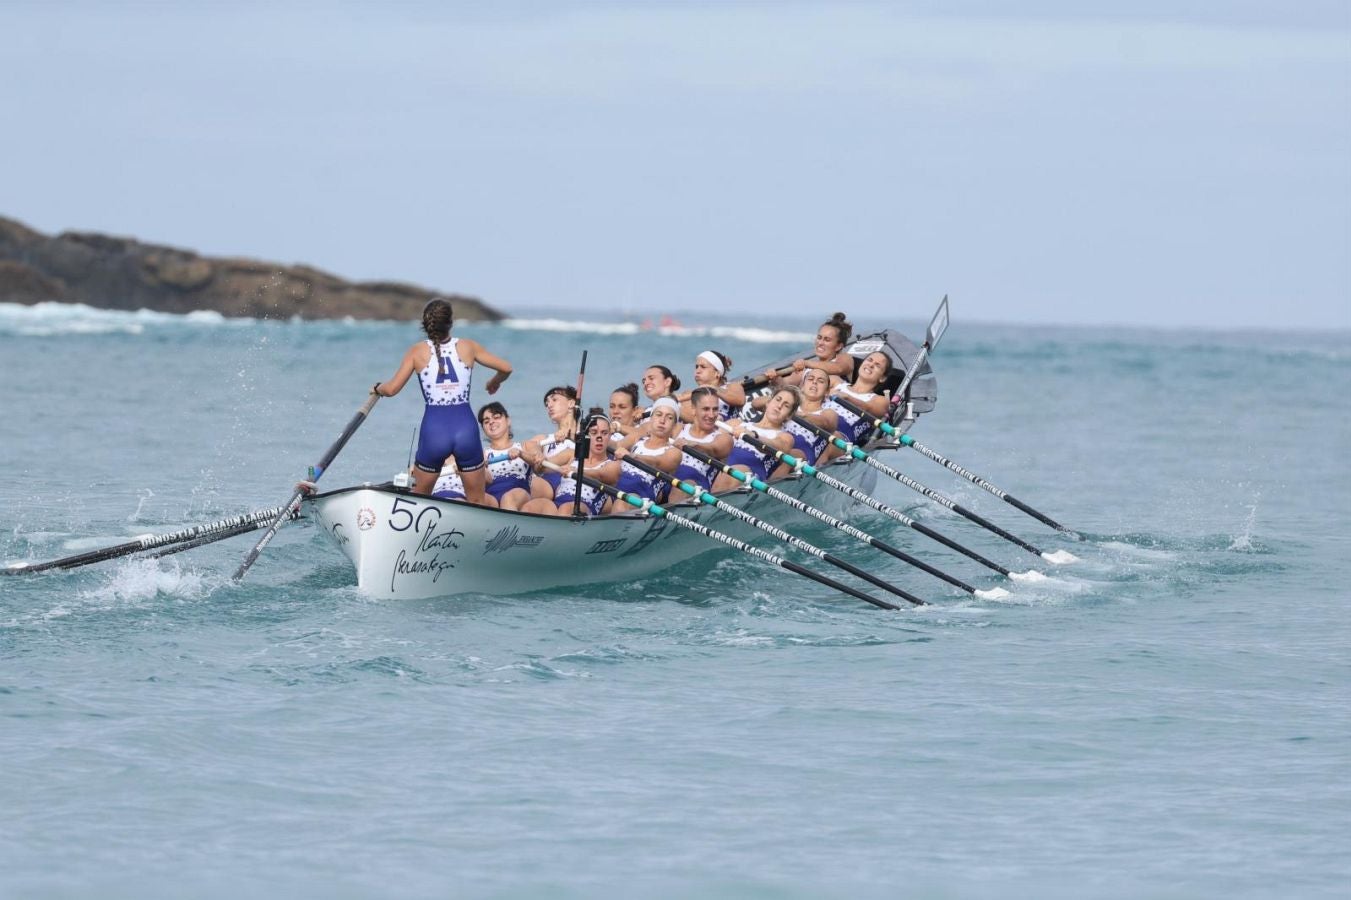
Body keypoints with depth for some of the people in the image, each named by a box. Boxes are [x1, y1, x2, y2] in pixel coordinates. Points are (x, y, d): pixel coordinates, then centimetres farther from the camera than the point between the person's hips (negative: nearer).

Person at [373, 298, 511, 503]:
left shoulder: (418, 351, 1)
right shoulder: (468, 347, 4)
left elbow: (392, 389, -1)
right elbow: (506, 368, 10)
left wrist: (377, 388, 21)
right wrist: (494, 383, 32)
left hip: (433, 432, 0)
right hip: (466, 429, 0)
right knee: (477, 503, 10)